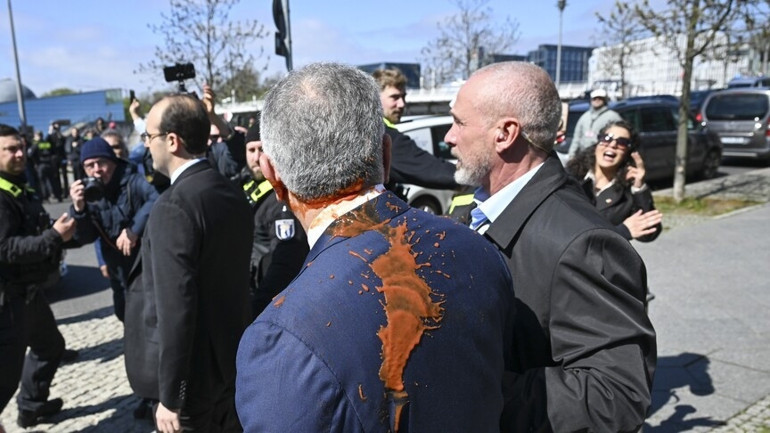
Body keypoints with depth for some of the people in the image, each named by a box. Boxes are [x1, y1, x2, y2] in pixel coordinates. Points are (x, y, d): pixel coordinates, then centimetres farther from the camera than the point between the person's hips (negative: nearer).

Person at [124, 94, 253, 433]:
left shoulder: (173, 206, -23)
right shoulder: (233, 193, 2)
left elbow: (176, 307, -25)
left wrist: (170, 396, -18)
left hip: (195, 374, -7)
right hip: (234, 361, 7)